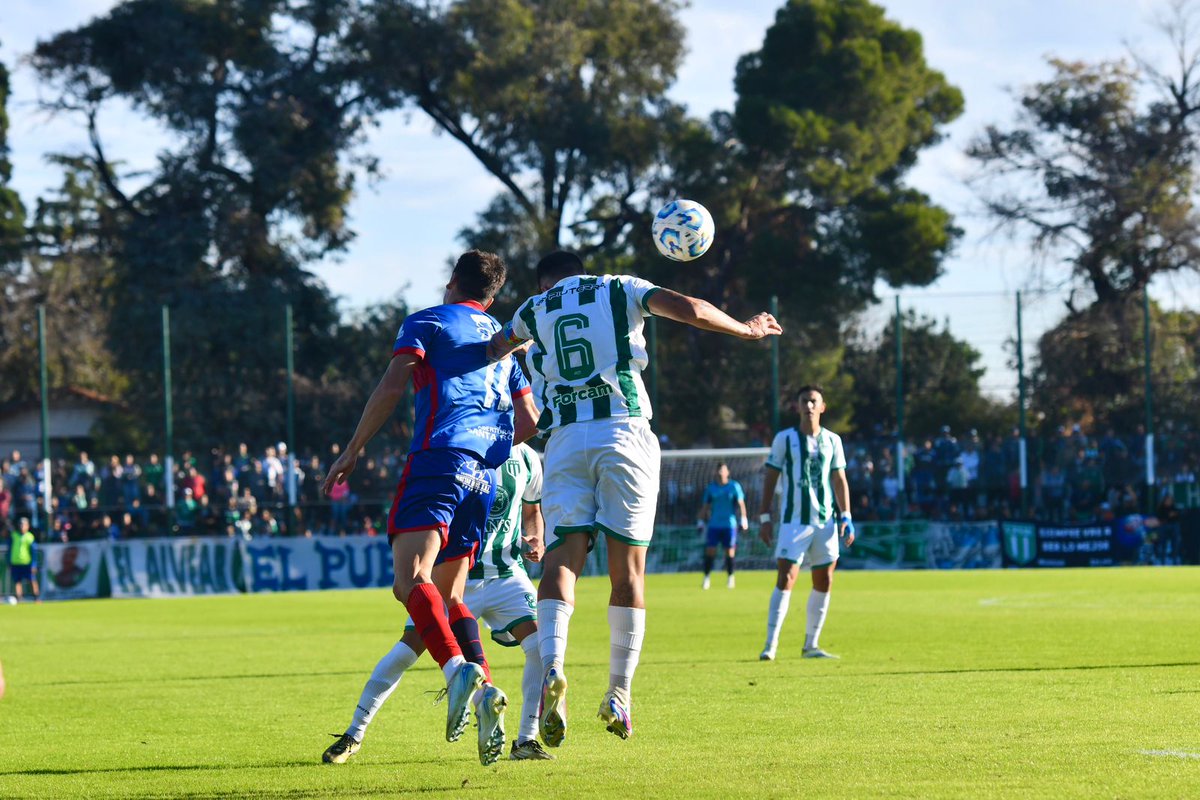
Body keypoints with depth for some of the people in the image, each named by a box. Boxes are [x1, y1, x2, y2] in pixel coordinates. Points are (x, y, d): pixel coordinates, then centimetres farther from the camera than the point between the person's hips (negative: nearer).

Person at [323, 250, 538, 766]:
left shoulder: (428, 322, 9)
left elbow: (392, 386, -4)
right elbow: (528, 421, 26)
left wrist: (351, 452, -1)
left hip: (439, 457, -6)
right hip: (484, 477, 6)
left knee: (411, 579, -20)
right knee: (449, 594, 14)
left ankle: (458, 667, -44)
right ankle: (484, 691, -5)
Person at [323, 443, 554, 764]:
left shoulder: (525, 458, 2)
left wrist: (534, 539, -2)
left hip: (506, 573, 3)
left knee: (540, 646, -17)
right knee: (407, 650, -10)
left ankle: (526, 741, -3)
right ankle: (354, 735, 6)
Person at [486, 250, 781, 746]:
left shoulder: (534, 310, 19)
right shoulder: (620, 291, 13)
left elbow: (496, 348, 41)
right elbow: (691, 310, -1)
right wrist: (746, 331, 16)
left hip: (565, 440, 1)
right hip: (625, 434, -1)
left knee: (561, 562, -6)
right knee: (628, 570, 4)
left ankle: (552, 669, -32)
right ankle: (618, 695, 4)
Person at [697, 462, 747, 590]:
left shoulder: (734, 486, 2)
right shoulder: (711, 487, 9)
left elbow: (741, 504, 1)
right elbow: (705, 506, 14)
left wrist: (743, 520, -7)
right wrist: (701, 521, 10)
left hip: (730, 525, -2)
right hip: (714, 525, 2)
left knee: (730, 552, 0)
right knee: (709, 551, -5)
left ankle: (730, 578, 13)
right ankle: (706, 578, 1)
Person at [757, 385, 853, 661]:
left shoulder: (832, 441, 10)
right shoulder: (785, 439, 2)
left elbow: (839, 480, 13)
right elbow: (770, 477, 3)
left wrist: (845, 517, 4)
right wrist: (765, 517, -2)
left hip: (825, 522, 4)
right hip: (793, 521, -4)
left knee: (824, 582, 5)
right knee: (786, 579, -13)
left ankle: (811, 644, 15)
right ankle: (770, 644, -13)